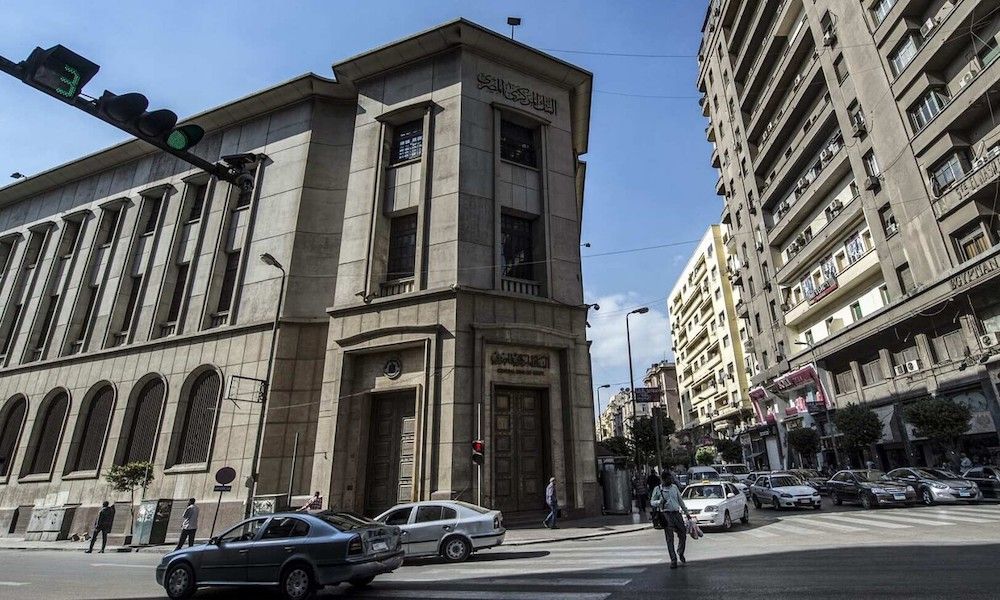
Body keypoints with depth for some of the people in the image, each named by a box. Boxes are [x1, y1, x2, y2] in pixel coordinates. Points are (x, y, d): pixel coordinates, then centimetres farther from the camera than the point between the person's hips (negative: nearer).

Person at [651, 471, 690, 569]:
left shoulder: (674, 487, 11)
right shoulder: (658, 489, -2)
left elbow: (680, 500, 19)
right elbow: (652, 502, 3)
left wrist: (686, 512, 19)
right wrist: (659, 502, -17)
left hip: (677, 513, 4)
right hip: (666, 515, -4)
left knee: (683, 535, 6)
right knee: (669, 539, -1)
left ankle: (680, 554, 30)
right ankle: (673, 560, 8)